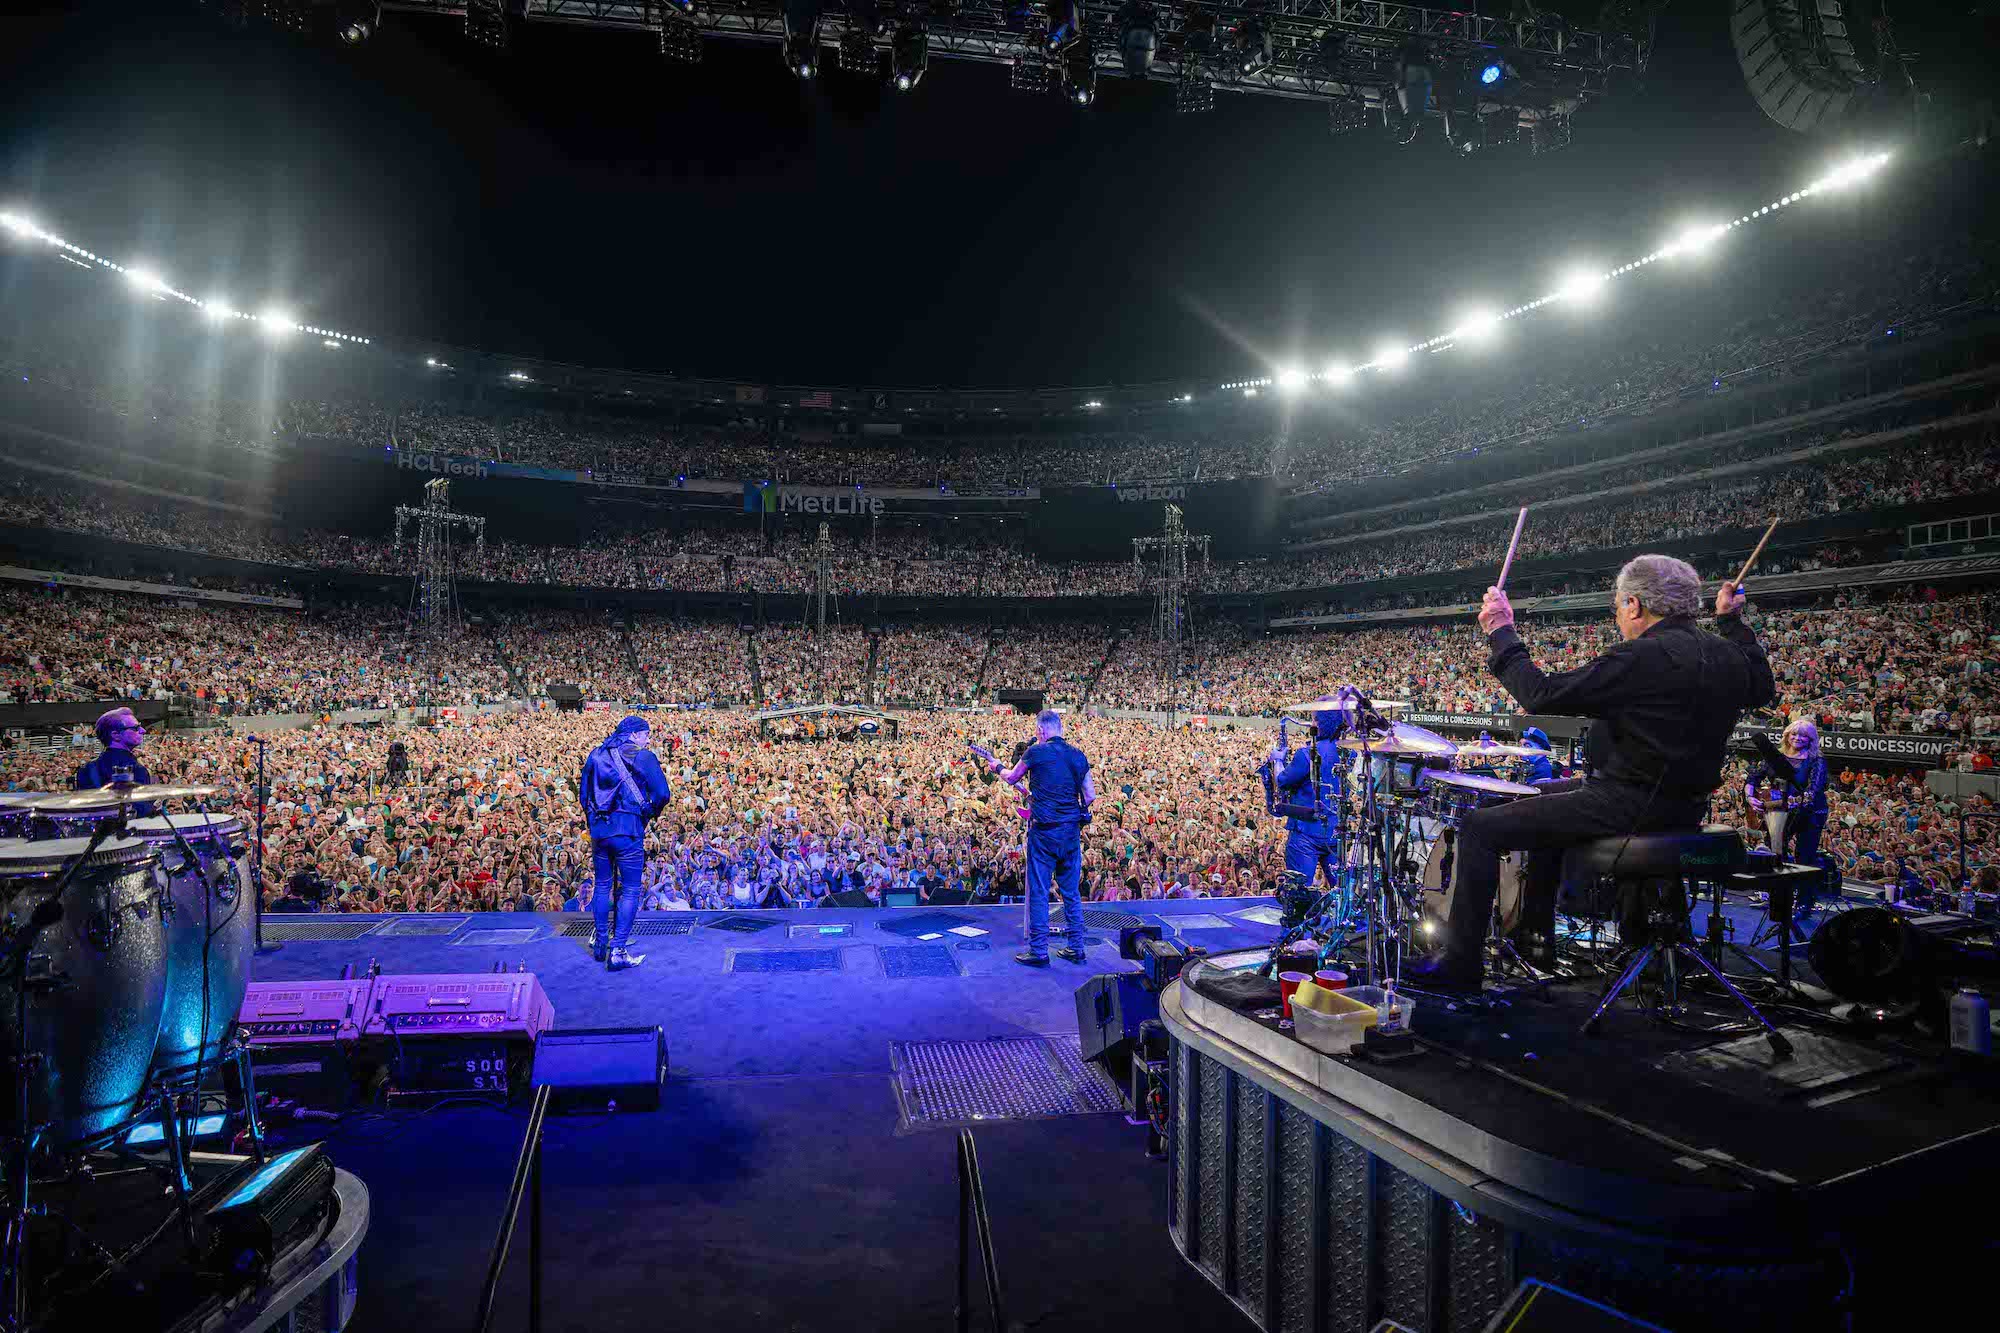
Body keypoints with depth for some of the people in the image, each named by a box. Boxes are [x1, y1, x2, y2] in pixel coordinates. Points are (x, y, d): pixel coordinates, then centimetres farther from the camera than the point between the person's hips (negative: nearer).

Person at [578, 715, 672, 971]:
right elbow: (662, 794, -11)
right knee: (630, 890, 1)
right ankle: (618, 952, -3)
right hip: (628, 830, -6)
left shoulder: (596, 755, 13)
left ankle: (600, 943, 28)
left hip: (598, 829, 6)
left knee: (602, 885, 19)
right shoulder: (642, 757, -5)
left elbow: (583, 794, 15)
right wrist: (649, 815, 5)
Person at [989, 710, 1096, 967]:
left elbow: (1011, 778, 11)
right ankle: (1076, 948, 18)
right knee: (1071, 892, 13)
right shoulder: (1078, 755, 7)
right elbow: (1091, 796, 9)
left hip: (1043, 830, -5)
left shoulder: (1036, 752, -6)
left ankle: (1039, 951, 3)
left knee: (1038, 891, 2)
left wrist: (997, 767, 31)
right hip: (1072, 830, 5)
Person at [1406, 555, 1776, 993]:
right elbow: (1761, 690, 30)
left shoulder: (1643, 658, -21)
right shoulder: (1725, 654, 5)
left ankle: (1460, 964, -5)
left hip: (1630, 807, -10)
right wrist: (1732, 620, 35)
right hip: (1686, 804, 10)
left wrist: (1501, 633, -9)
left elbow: (1541, 695, -20)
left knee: (1480, 827, -7)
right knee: (1545, 797, 31)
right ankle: (1535, 938, 35)